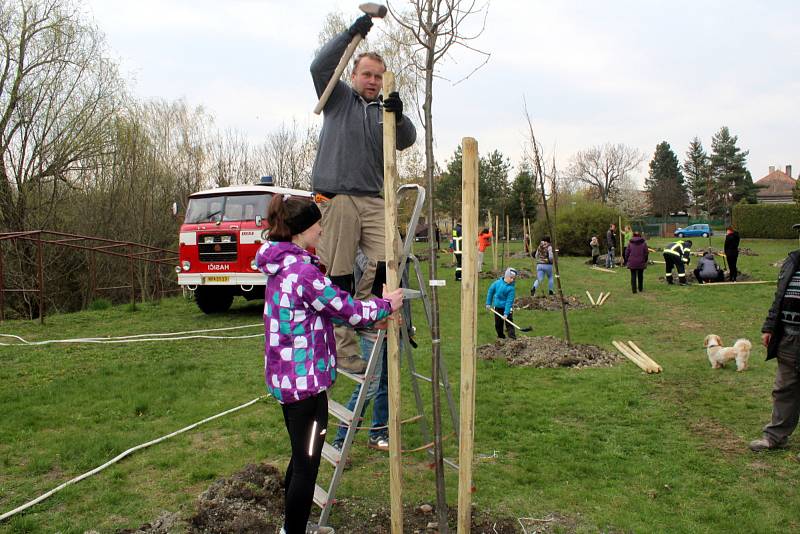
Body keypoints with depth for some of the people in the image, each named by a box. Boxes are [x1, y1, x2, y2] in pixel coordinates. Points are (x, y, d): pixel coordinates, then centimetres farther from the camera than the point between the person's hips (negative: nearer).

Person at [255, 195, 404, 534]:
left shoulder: (281, 266, 9)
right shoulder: (304, 271, -21)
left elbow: (328, 309, 15)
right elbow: (348, 311, -15)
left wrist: (368, 314, 12)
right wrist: (385, 305, 1)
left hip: (284, 377, 10)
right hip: (305, 380, -10)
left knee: (301, 458, 23)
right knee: (306, 464, 2)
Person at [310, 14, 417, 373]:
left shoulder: (385, 110, 17)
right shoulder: (339, 98, 12)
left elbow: (407, 141, 1)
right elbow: (320, 67, -3)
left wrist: (399, 116, -19)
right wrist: (352, 33, -9)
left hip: (372, 199, 3)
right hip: (335, 198, -3)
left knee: (391, 263, -11)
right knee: (339, 276, -3)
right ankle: (344, 347, 5)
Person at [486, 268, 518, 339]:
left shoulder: (511, 288, -18)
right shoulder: (497, 282, -8)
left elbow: (509, 301, -21)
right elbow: (491, 291, 6)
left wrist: (506, 314, -26)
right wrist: (488, 303, 8)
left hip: (507, 308, -4)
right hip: (497, 307, 4)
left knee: (509, 324, -10)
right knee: (498, 324, 13)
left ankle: (512, 338, -10)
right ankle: (501, 337, 32)